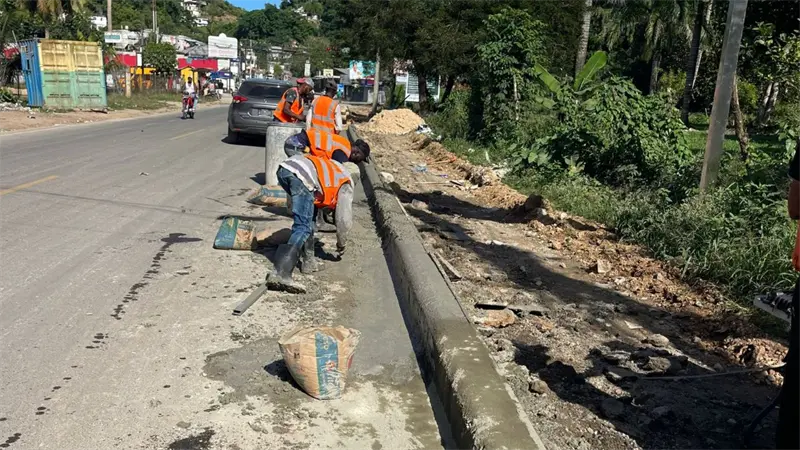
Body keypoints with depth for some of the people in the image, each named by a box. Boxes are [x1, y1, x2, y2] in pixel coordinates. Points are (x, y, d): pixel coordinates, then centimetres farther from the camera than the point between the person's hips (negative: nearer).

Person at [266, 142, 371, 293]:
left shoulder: (331, 165, 41)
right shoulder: (347, 183, 23)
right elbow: (344, 219, 22)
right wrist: (341, 245, 37)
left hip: (284, 168, 7)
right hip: (303, 177, -7)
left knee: (307, 219, 25)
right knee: (303, 228, -7)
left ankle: (308, 262, 25)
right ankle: (280, 274, -22)